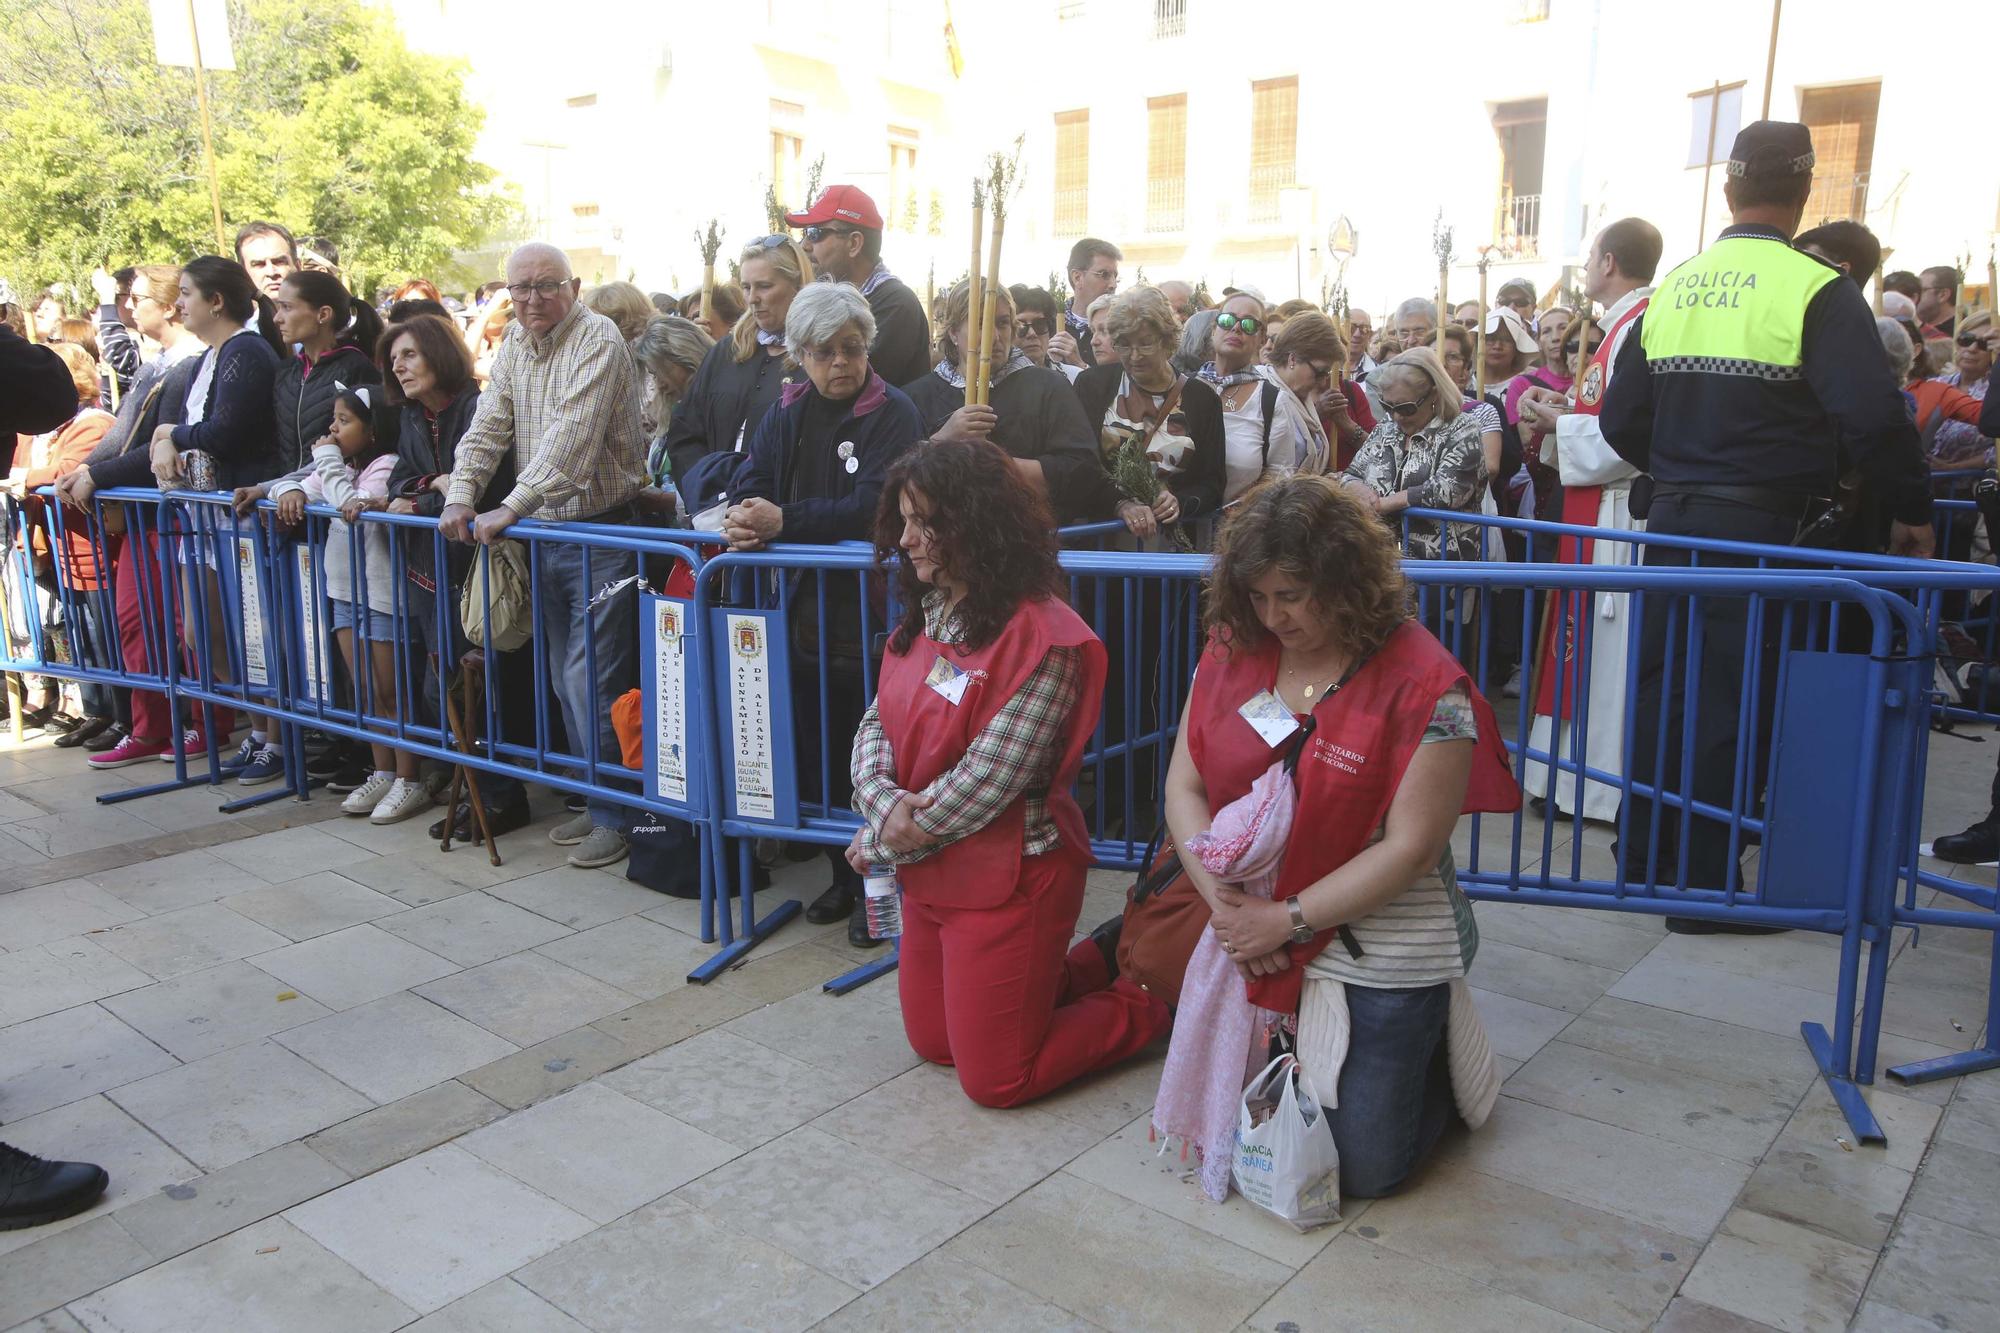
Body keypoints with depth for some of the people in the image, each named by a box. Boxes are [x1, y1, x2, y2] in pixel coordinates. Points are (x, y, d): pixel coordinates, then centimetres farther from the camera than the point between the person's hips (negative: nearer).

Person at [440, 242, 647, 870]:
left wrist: (510, 509, -27)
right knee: (565, 678, 12)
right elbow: (488, 425, 9)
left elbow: (571, 439, -23)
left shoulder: (598, 340, -13)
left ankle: (615, 815, 5)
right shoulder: (515, 346, 12)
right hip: (545, 534, 8)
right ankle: (596, 800, 24)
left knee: (593, 680, -7)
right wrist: (460, 498, -6)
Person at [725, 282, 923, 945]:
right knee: (820, 748, 12)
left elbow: (871, 506, -19)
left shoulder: (895, 414, -6)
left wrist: (784, 521, -27)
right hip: (802, 609, 5)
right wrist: (745, 521, -21)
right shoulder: (787, 413, 11)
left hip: (870, 610, -5)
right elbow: (749, 484, 2)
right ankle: (844, 876, 28)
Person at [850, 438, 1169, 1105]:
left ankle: (1149, 1002, 20)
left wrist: (878, 843, -14)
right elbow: (876, 723, 3)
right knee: (933, 1041, 21)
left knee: (995, 1078, 2)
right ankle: (1100, 964, 32)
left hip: (1007, 881, -8)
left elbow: (985, 782, -24)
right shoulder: (926, 617, 4)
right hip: (930, 872, 8)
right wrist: (882, 798, -19)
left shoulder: (1040, 638, -23)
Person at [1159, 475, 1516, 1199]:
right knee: (1227, 1128, 16)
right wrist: (1225, 901, -14)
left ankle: (1442, 1059, 31)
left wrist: (1288, 920, -18)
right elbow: (1184, 786, 0)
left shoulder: (1425, 684, -18)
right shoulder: (1233, 652, -2)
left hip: (1383, 955, -5)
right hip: (1253, 943, 5)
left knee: (1363, 1166, 1)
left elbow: (1409, 847, -18)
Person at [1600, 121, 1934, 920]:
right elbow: (1872, 417, -17)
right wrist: (1912, 510, -2)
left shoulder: (1673, 287, 7)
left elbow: (1620, 418, 8)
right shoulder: (1816, 290, -9)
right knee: (1729, 705, 2)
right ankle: (1705, 885, 9)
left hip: (1673, 522, 5)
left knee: (1661, 690, 14)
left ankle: (1641, 859, 24)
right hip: (1758, 528, -5)